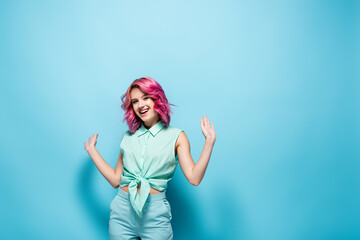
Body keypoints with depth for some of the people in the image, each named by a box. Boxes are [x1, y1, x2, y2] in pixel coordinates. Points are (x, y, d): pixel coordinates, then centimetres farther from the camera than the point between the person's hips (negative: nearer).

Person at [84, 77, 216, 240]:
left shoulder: (176, 136, 0)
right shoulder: (128, 137, 9)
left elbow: (194, 178, -10)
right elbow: (116, 180, 8)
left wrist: (209, 141, -16)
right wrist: (91, 149, 12)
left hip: (155, 214, -3)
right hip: (122, 209, 3)